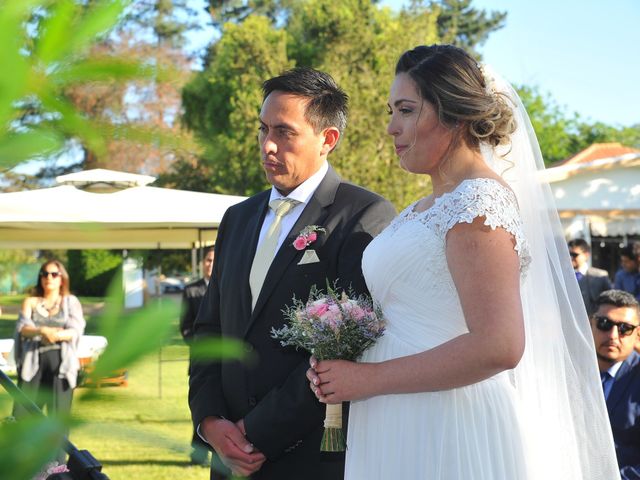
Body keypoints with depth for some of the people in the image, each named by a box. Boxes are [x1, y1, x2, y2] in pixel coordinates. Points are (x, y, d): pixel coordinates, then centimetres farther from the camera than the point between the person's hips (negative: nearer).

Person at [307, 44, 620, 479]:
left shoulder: (478, 201, -15)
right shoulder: (427, 207, 12)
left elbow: (498, 347, -24)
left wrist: (370, 379, -17)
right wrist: (343, 368, 1)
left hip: (448, 435, -8)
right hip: (401, 428, 8)